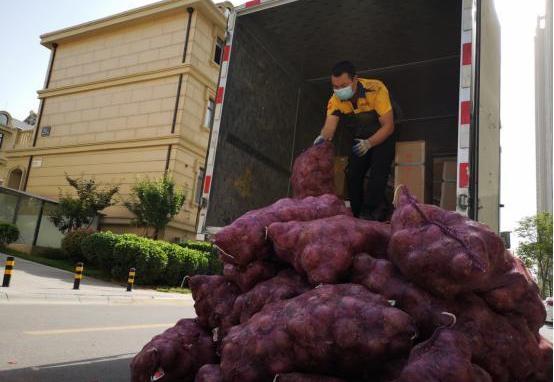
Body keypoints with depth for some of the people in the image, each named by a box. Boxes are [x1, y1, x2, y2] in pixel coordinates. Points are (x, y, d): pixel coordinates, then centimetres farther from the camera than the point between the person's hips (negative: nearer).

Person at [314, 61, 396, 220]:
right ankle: (354, 215, 16)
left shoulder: (376, 90, -31)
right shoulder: (335, 100, -18)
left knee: (377, 173, -21)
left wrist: (369, 143, -44)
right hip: (360, 139, 5)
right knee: (352, 174, 1)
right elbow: (329, 127, -28)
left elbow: (388, 126, -29)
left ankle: (374, 216, -12)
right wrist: (323, 137, -52)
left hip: (382, 136, -5)